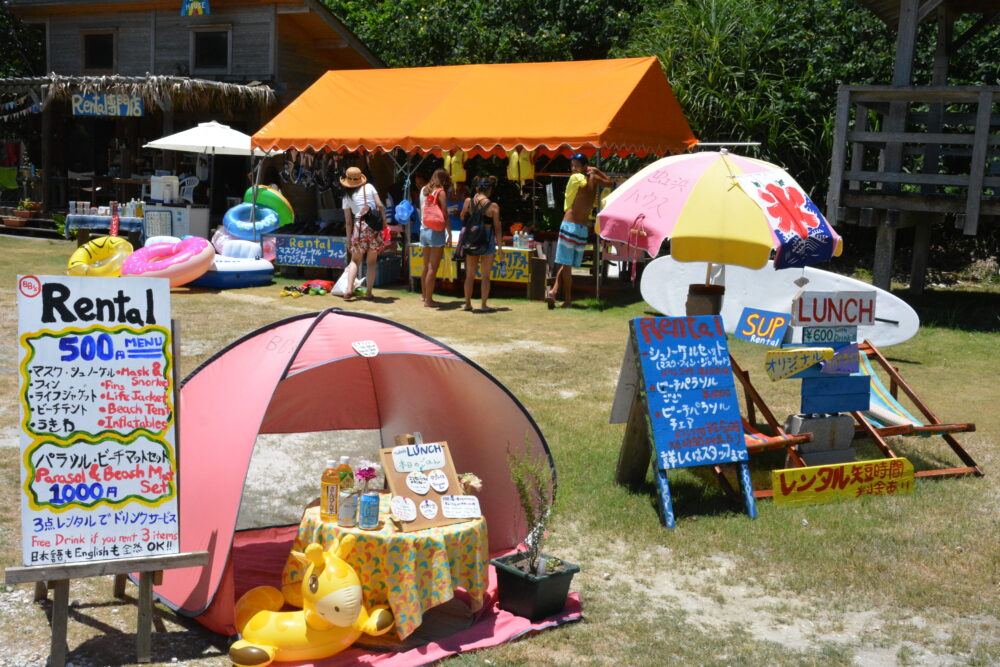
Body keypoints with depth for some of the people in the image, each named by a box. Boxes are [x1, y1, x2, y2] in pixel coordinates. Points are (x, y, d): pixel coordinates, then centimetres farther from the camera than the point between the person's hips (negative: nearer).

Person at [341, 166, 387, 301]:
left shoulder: (347, 196, 6)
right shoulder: (369, 187, 6)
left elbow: (348, 221, 6)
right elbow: (380, 205, -2)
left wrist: (349, 239, 11)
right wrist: (384, 223, 5)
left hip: (359, 226, 0)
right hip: (374, 227, 1)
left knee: (355, 260, 10)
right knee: (372, 262, 9)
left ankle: (349, 289, -5)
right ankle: (368, 292, 8)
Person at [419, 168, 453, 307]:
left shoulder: (423, 190, 8)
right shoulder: (441, 192, -9)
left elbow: (421, 211, 12)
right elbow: (445, 216, -11)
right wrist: (450, 234, -8)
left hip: (423, 230, 6)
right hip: (436, 232, -6)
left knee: (426, 266, 16)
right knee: (433, 268, -3)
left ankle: (425, 296, 26)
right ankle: (428, 300, -2)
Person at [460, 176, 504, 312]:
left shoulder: (468, 201, -3)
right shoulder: (493, 206, -10)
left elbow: (462, 218, 13)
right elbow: (497, 228, -8)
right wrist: (500, 247, -1)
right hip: (487, 242, -3)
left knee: (470, 274, 14)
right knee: (486, 275, 5)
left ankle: (468, 304, 20)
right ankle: (484, 305, 5)